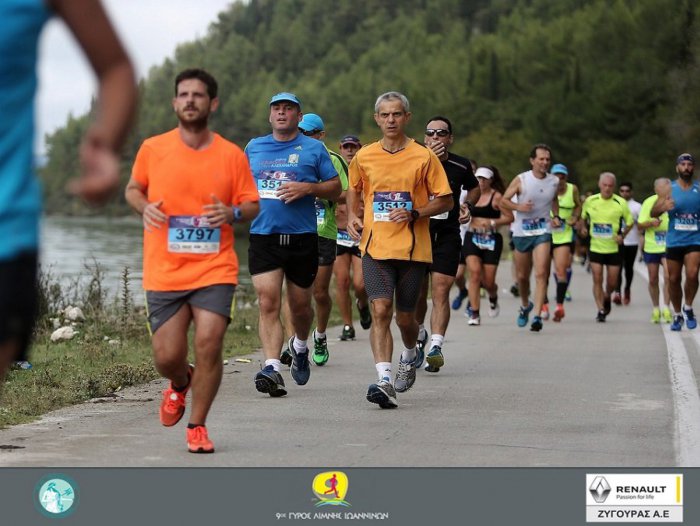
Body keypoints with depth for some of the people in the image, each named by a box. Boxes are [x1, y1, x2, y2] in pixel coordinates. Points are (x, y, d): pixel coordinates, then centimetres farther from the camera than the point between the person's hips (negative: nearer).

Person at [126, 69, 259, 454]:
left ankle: (197, 426, 8)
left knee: (209, 346, -13)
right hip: (164, 273, 1)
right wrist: (144, 207, -6)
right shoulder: (152, 149, 2)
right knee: (167, 357, -1)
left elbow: (252, 205, 8)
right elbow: (133, 188, 16)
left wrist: (233, 212, -14)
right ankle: (180, 384, 38)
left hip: (215, 270, -1)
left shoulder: (232, 155, 1)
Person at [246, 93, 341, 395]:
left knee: (300, 305, 11)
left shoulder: (313, 148, 5)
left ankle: (299, 346, 41)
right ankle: (272, 368, -20)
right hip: (263, 236, 1)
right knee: (268, 304, -13)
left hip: (303, 237, -1)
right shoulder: (254, 147, 13)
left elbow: (335, 188, 5)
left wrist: (306, 188, -12)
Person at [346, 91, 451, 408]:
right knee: (380, 310, -16)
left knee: (405, 316, 9)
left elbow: (445, 201, 3)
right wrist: (352, 217, 6)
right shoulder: (364, 157, 6)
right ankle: (384, 381, -22)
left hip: (412, 248, -1)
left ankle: (409, 356, 42)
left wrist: (414, 214, -13)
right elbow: (354, 190, 25)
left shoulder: (424, 157, 0)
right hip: (375, 247, 1)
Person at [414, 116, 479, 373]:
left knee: (440, 292, -12)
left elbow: (474, 188, 24)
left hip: (448, 236, 0)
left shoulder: (461, 166, 3)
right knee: (418, 293, 8)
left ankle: (436, 345, -14)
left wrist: (468, 205, 4)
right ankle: (419, 336, 34)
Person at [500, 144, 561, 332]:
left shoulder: (554, 182, 2)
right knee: (522, 276, 12)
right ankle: (525, 305, 41)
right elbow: (503, 201, -3)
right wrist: (518, 207, -21)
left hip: (543, 233, 0)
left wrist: (556, 216, 6)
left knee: (541, 274, -16)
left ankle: (537, 316, -18)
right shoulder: (521, 180, -6)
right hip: (521, 232, 0)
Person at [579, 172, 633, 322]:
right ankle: (601, 310, -1)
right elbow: (583, 217, 17)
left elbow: (630, 222, 5)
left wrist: (622, 235, -9)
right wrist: (583, 228, -1)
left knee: (612, 282, 6)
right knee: (597, 279, -8)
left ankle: (607, 298, 37)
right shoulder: (590, 201, 0)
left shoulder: (621, 203, -6)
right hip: (595, 247, 0)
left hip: (614, 248, 0)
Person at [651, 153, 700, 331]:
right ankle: (677, 315, 23)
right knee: (674, 279, 6)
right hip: (674, 241, 1)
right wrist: (663, 207, -22)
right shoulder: (670, 188, 2)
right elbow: (653, 213, 0)